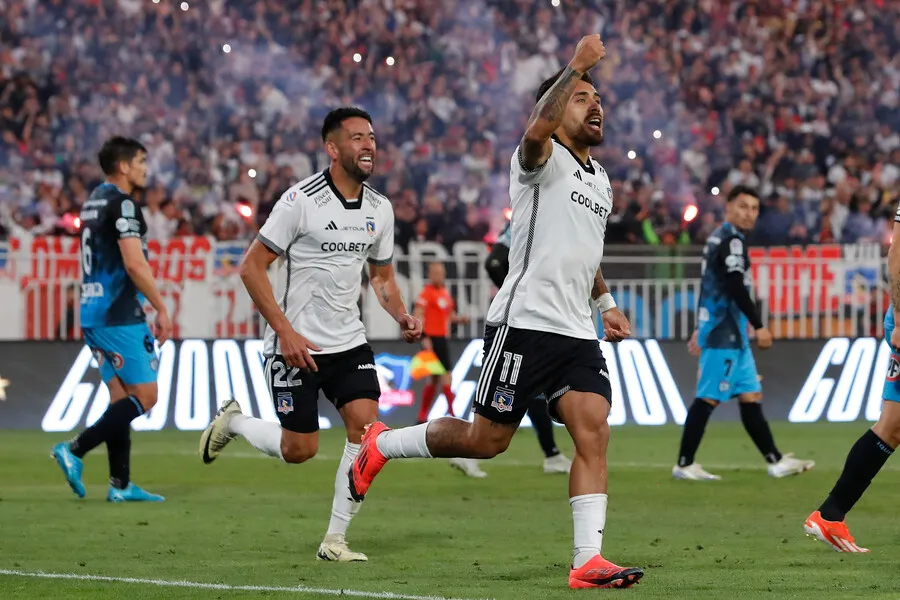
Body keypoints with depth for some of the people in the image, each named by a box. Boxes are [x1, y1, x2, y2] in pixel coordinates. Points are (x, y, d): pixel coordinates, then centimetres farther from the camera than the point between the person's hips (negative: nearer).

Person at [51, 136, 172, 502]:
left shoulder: (94, 202, 17)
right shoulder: (120, 204, -12)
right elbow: (134, 265, -20)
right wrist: (161, 308, -12)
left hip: (93, 314, 9)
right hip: (119, 317, -9)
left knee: (121, 398, 10)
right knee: (145, 396, -5)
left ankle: (120, 485, 7)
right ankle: (75, 450, -12)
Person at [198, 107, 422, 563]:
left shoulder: (379, 209, 4)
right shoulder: (301, 200, -15)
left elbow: (381, 275, 18)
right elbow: (251, 267, -13)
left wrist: (401, 314, -3)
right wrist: (286, 332, -18)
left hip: (349, 341, 5)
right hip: (296, 344, -5)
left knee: (366, 426, -13)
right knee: (299, 450, -3)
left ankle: (335, 539, -3)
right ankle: (232, 422, 29)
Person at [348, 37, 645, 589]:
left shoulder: (600, 180, 20)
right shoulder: (541, 161, -5)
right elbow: (537, 131, -32)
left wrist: (607, 304, 25)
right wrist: (575, 68, -31)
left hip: (578, 334, 7)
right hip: (524, 323, -7)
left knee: (594, 433, -11)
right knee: (486, 440, -3)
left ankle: (588, 561, -15)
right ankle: (381, 445, 21)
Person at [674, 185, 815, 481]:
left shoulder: (718, 238, 18)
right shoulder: (731, 240, -13)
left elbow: (710, 286, 24)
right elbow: (736, 288, -21)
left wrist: (702, 328, 28)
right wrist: (758, 326, -20)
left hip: (733, 335, 10)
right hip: (723, 334, -10)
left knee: (751, 396, 9)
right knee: (709, 398, -8)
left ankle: (775, 461, 10)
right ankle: (684, 464, -5)